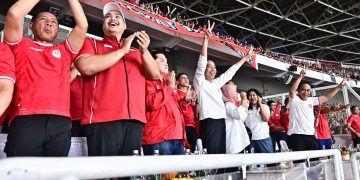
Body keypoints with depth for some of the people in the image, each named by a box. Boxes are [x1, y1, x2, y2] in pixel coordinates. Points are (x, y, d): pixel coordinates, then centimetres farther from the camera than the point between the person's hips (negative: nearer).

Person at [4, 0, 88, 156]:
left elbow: (82, 25, 14)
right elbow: (14, 14, 4)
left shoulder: (64, 51, 24)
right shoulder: (21, 45, 19)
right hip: (26, 120, -2)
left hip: (60, 123, 2)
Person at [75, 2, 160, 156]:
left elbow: (155, 75, 13)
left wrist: (144, 51, -4)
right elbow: (86, 67, -9)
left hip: (134, 121, 4)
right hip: (102, 120, -3)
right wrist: (122, 50, -3)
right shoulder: (91, 44, 13)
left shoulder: (136, 52, 24)